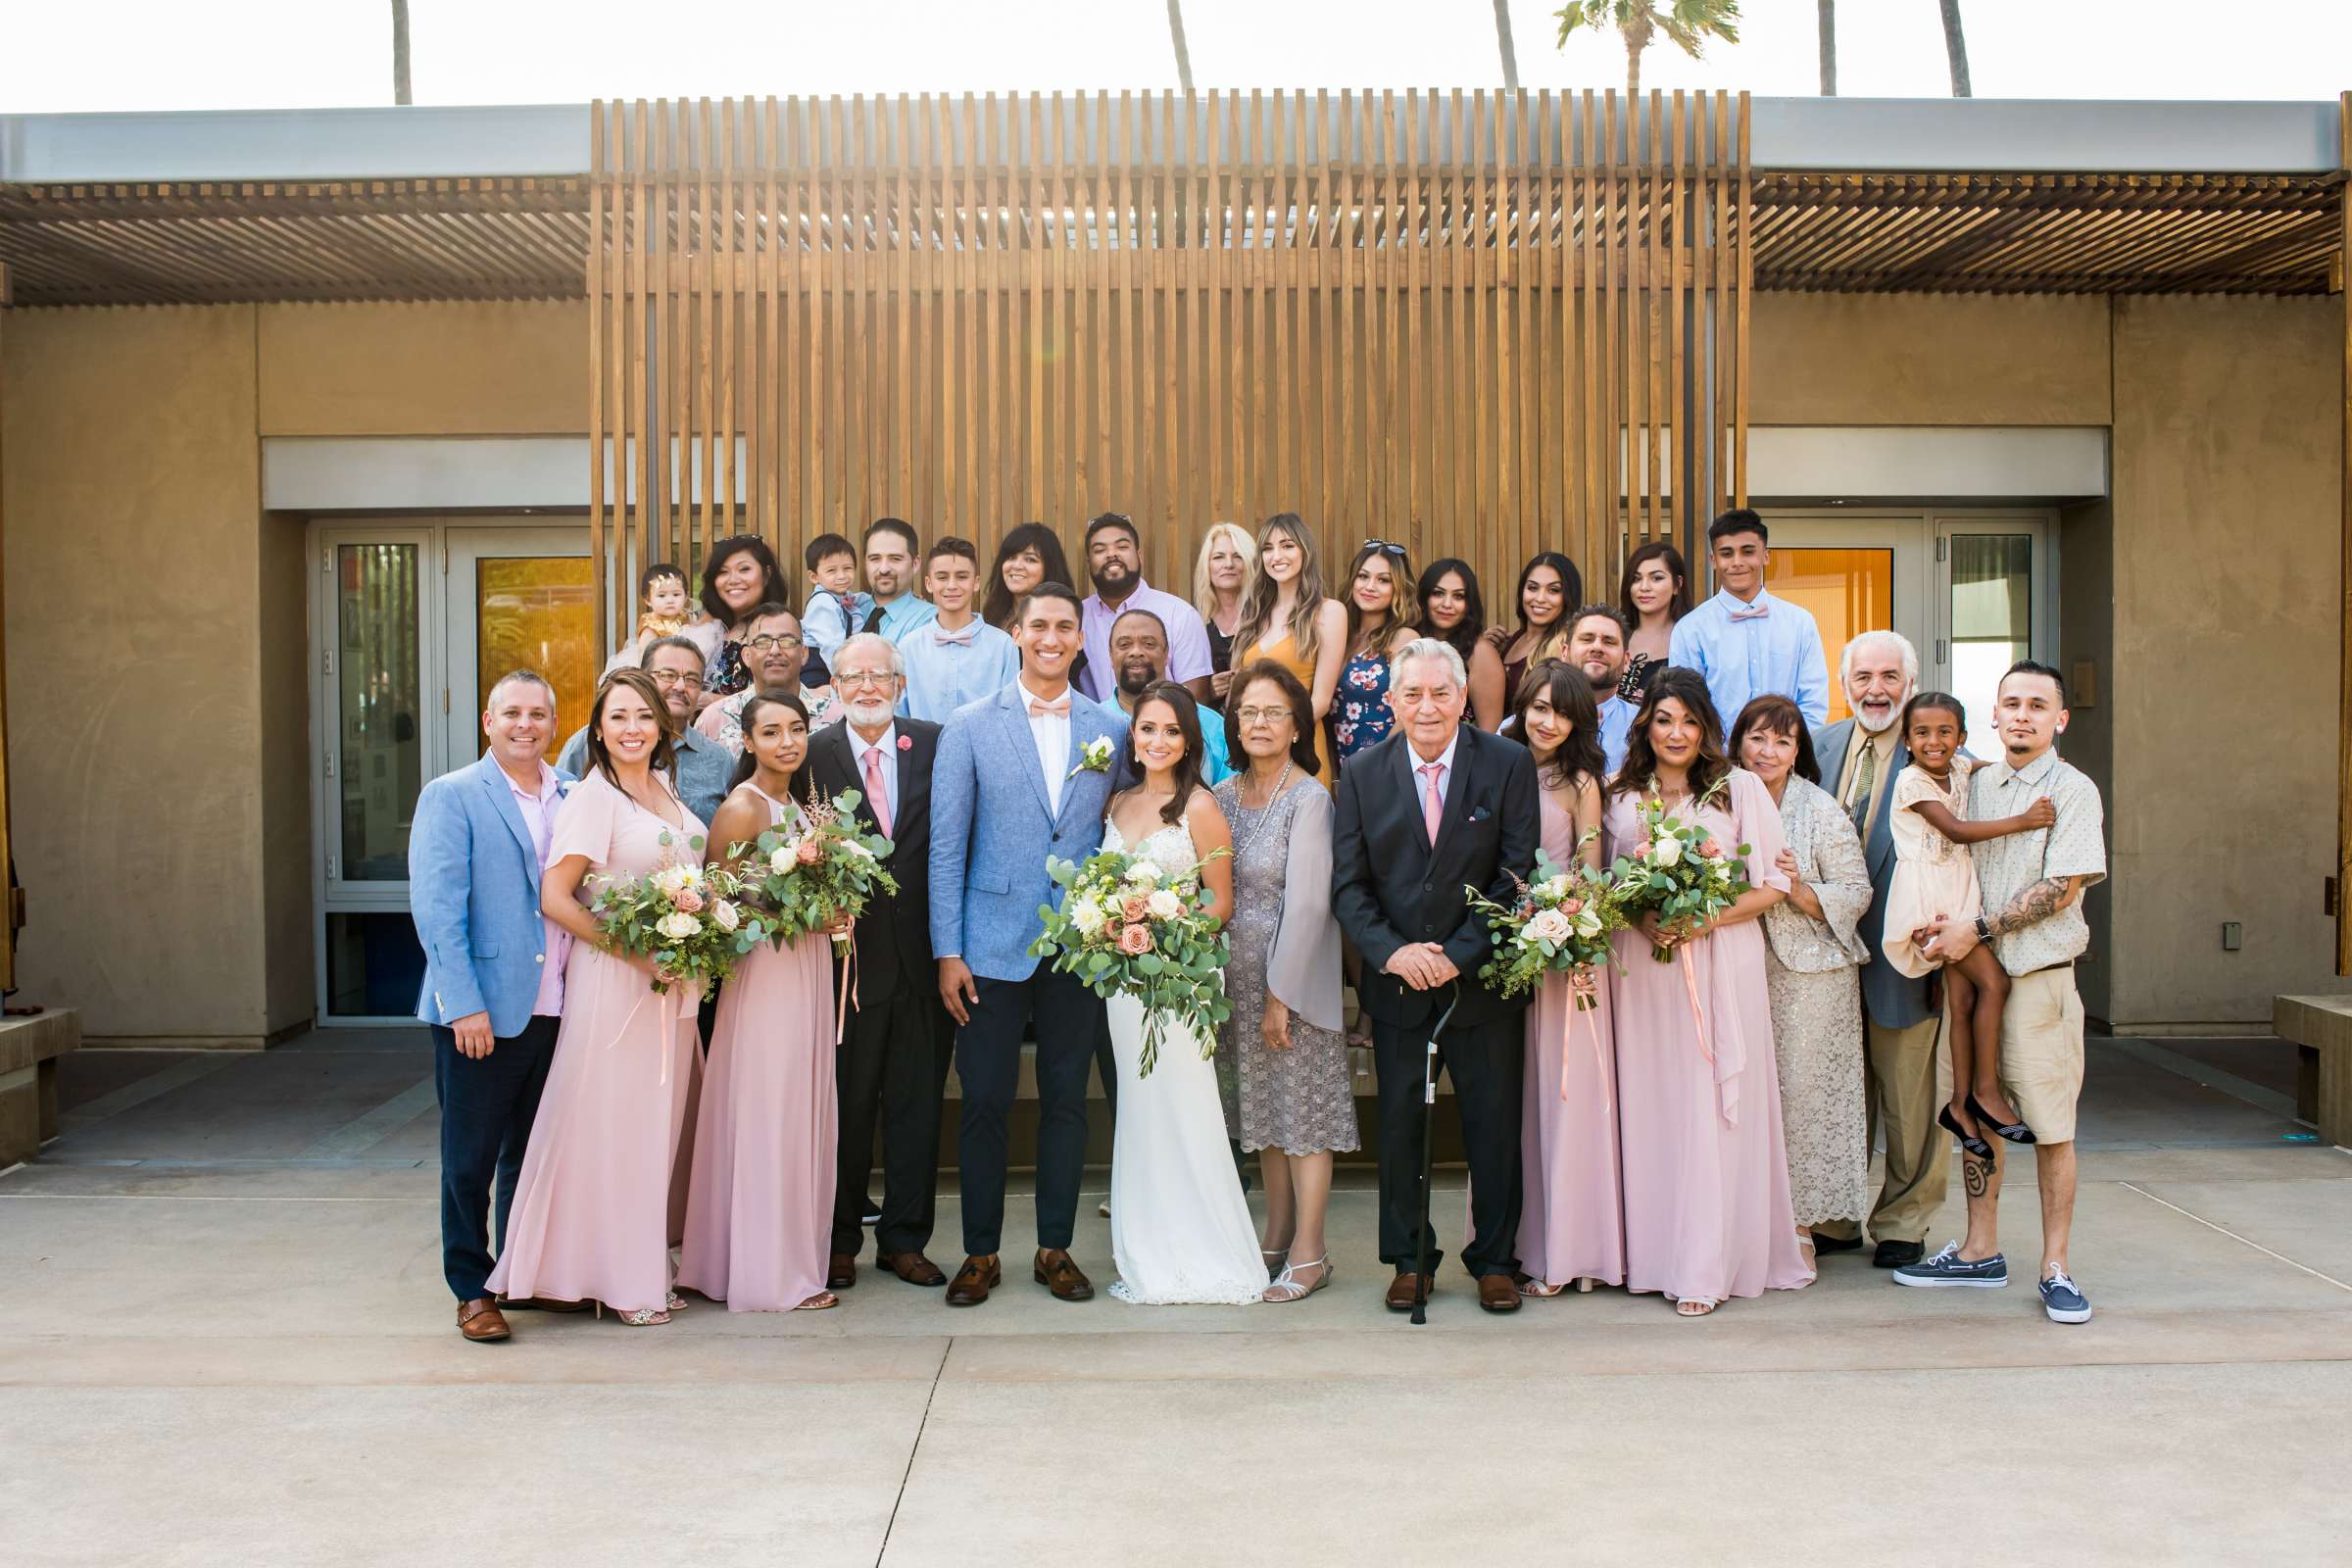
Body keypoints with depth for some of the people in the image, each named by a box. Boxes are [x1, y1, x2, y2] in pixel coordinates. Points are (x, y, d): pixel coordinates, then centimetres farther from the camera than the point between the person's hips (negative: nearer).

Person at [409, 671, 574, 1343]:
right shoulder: (451, 797, -4)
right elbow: (437, 909, -10)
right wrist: (465, 1005, -17)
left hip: (555, 1010, 5)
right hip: (481, 1013, -4)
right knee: (470, 1158, 5)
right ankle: (472, 1289, 18)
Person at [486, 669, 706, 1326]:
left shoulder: (666, 789, 11)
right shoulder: (592, 797, -11)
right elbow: (554, 897, -16)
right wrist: (632, 949, -19)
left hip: (674, 982, 7)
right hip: (614, 980, -7)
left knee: (657, 1123, 12)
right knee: (611, 1125, 0)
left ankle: (647, 1267, 22)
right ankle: (616, 1278, 11)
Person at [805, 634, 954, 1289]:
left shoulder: (933, 744, 4)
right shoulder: (814, 752, 0)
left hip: (922, 956, 2)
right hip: (847, 955, -2)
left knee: (917, 1101, 10)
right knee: (845, 1104, 7)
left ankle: (904, 1239, 23)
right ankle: (839, 1240, 22)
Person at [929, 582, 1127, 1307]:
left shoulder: (1113, 729, 6)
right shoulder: (970, 727, 1)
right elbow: (946, 845, -1)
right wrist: (948, 950, -6)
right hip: (994, 943, -2)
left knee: (1066, 1099, 9)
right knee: (985, 1102, 3)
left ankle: (1055, 1249, 22)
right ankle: (980, 1253, 17)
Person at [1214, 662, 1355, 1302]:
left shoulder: (1310, 799, -13)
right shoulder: (1225, 794, 6)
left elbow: (1307, 903, -16)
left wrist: (1281, 994, -16)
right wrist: (1217, 979, 5)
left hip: (1294, 979, -6)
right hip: (1239, 978, 6)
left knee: (1304, 1108, 1)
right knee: (1264, 1108, 14)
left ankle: (1309, 1253, 9)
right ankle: (1276, 1238, 24)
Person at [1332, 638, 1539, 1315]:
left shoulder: (1508, 764, -3)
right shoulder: (1362, 773, 1)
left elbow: (1518, 875, -7)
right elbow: (1348, 884, -1)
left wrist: (1458, 955, -16)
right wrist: (1392, 952, -16)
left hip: (1482, 978, -1)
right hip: (1396, 981, 1)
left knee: (1494, 1125, 8)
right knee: (1399, 1125, 9)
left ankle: (1494, 1259, 25)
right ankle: (1408, 1259, 25)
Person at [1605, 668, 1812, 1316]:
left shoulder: (1740, 789, 2)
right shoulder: (1620, 797, 10)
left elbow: (1773, 884, 0)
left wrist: (1706, 919, -13)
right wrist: (1637, 919, -7)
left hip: (1722, 964, -2)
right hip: (1642, 968, 3)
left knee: (1713, 1109, -4)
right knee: (1650, 1108, 3)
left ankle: (1710, 1266, 1)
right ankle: (1656, 1254, 12)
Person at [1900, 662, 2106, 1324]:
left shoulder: (2073, 791, -4)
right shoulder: (1974, 784, 11)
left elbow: (2059, 890, -12)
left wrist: (1978, 930, -15)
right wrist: (1943, 938, 0)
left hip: (2038, 975, -5)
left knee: (2050, 1124, -1)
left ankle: (2055, 1267, 8)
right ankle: (1981, 1251, 21)